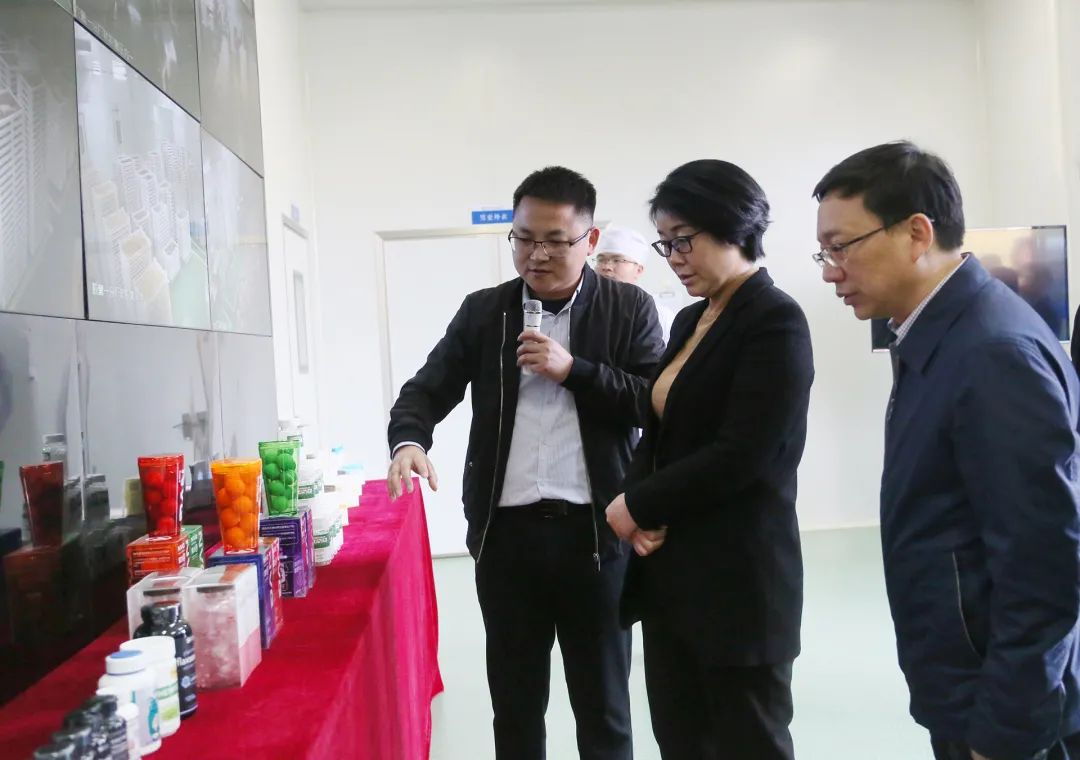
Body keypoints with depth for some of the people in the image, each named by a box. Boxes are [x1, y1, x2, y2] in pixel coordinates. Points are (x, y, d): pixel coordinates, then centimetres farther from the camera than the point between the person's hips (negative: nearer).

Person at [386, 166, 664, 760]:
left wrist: (573, 370, -16)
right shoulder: (482, 312, 7)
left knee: (603, 704, 14)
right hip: (505, 532, 2)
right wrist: (409, 441, -17)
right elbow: (426, 391, 3)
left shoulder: (629, 309, 0)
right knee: (514, 702, 16)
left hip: (595, 531, -2)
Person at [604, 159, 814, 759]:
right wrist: (641, 513, -4)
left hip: (738, 579, -7)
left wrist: (637, 506, -10)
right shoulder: (690, 321, 12)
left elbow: (742, 456, -20)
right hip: (670, 573, 7)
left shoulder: (775, 321, -12)